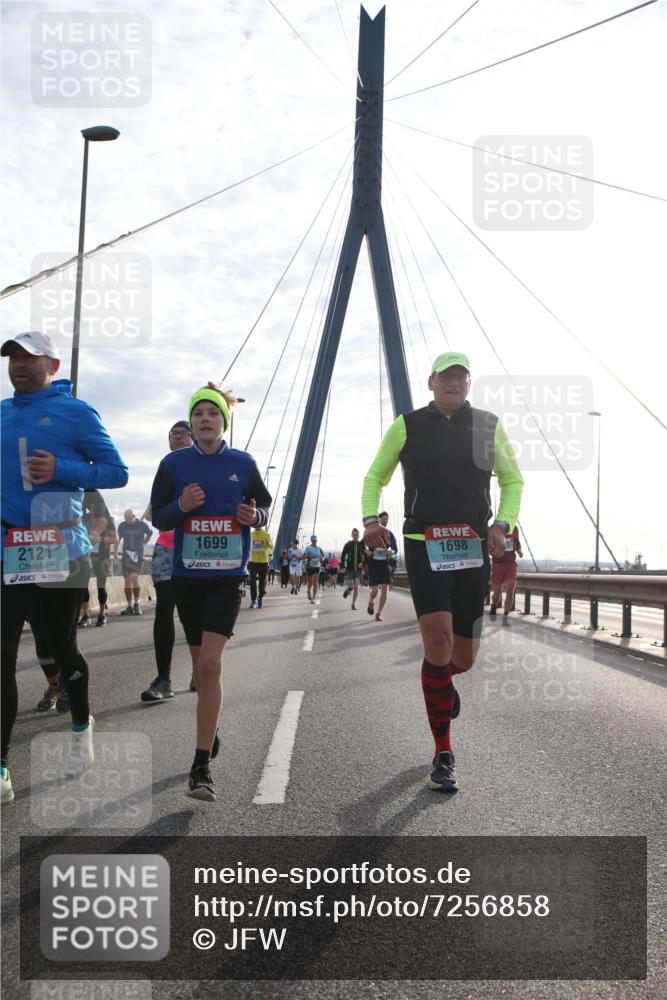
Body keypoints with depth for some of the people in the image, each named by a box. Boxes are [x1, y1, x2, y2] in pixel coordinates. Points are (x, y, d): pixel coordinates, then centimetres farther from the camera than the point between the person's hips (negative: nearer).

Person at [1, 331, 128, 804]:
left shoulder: (75, 412, -3)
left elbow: (117, 472, -4)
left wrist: (61, 471, -17)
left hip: (59, 551, -4)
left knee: (62, 648, 11)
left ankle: (81, 730, 36)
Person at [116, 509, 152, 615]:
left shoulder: (143, 525, -4)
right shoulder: (122, 526, 1)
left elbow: (149, 534, 15)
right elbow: (117, 539, 10)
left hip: (138, 556, -3)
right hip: (126, 555, 3)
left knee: (134, 578, -17)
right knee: (127, 581, 3)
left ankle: (136, 604, -2)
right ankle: (129, 606, 11)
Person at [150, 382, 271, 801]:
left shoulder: (243, 463, 1)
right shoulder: (174, 463, 2)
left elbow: (265, 506, 10)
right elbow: (158, 517, 5)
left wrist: (255, 516, -13)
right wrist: (181, 507, -16)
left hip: (228, 577, -2)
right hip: (187, 575, 2)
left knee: (211, 664, -14)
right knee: (201, 665, 14)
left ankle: (202, 766, -10)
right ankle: (212, 731, 40)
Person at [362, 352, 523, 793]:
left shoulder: (489, 426, 8)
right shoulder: (407, 426, 6)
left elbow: (513, 480, 18)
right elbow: (374, 478, 16)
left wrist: (502, 523, 0)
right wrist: (371, 518, -3)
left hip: (473, 548, 2)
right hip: (424, 545, -2)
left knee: (464, 656, 6)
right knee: (438, 638, -18)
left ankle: (442, 680, 47)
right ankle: (443, 756, -7)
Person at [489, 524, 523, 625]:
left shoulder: (514, 528, 5)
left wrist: (519, 551, -4)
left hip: (511, 564, 2)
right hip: (497, 563, -2)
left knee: (510, 591, -14)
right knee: (497, 594, 1)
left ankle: (505, 617, -6)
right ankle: (493, 606, 35)